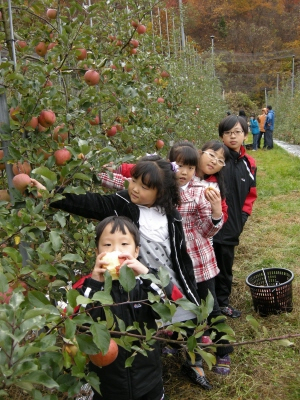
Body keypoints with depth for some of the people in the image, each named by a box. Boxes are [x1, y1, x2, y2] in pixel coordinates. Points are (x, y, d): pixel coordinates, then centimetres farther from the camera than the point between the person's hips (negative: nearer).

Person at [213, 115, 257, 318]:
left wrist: (243, 215, 6)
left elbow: (251, 193, 15)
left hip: (232, 225, 5)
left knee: (226, 264, 18)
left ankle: (222, 301, 35)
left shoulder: (249, 163, 7)